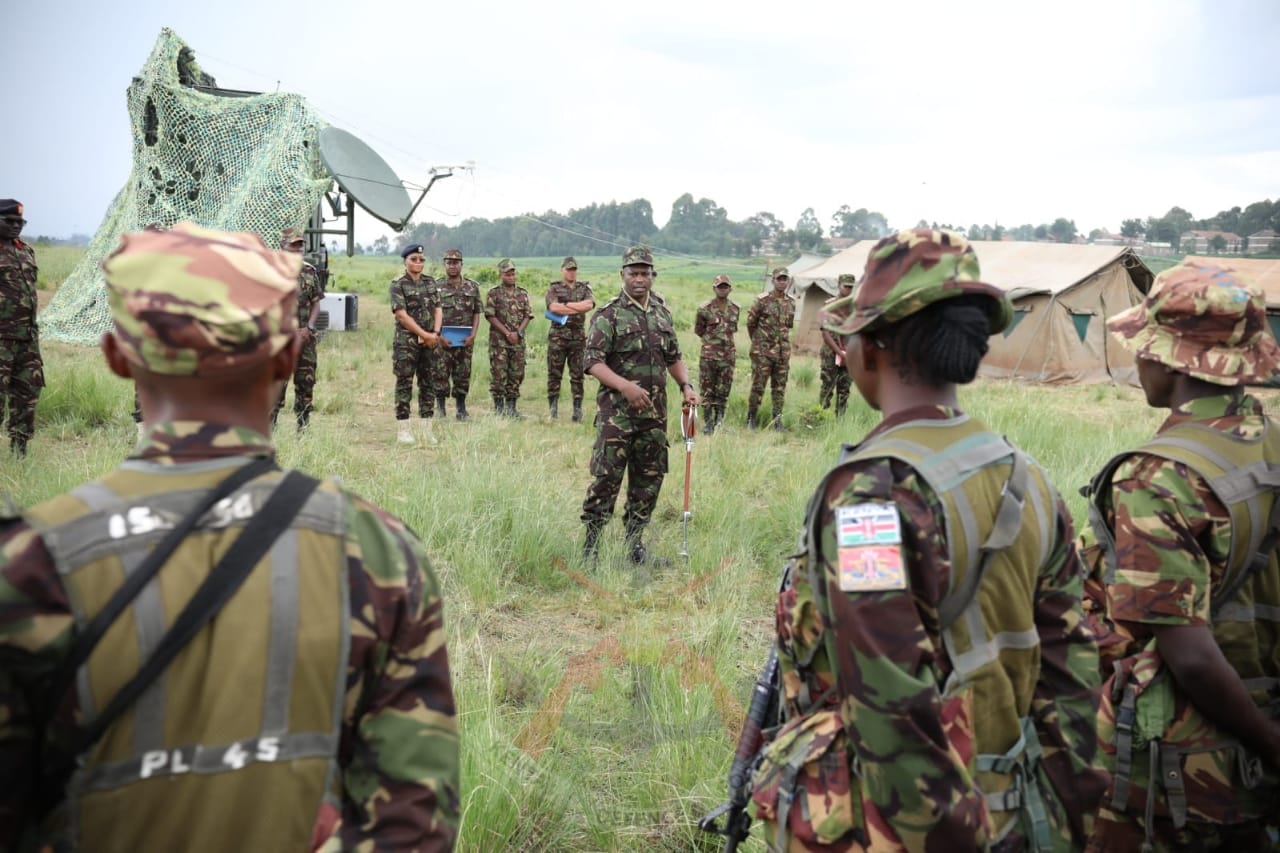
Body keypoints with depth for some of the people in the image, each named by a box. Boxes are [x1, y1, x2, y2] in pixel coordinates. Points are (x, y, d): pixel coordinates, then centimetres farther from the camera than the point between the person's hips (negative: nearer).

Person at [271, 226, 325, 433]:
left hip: (305, 337, 4)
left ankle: (304, 429, 16)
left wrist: (308, 328, -4)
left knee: (306, 383, 7)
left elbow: (316, 304, 12)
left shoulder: (310, 272, 11)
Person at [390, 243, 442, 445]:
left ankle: (426, 429, 14)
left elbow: (437, 309, 10)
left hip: (430, 341, 6)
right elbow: (401, 315, -13)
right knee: (404, 384, -3)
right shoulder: (398, 285, -6)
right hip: (406, 341, -5)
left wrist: (435, 333, -6)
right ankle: (403, 430, 1)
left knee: (428, 383, 7)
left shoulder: (430, 282, 11)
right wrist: (424, 334, -15)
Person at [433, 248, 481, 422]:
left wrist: (472, 335, -4)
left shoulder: (472, 287, 9)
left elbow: (477, 313, 8)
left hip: (465, 341, 2)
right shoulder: (436, 287, 2)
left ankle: (461, 409, 16)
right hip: (442, 340, -2)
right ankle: (440, 409, 6)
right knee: (441, 375, -3)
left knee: (463, 375, 6)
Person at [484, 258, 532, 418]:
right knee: (498, 374, -4)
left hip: (518, 340, 4)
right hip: (498, 340, -4)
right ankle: (499, 408, 2)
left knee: (517, 374, 4)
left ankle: (511, 407, 12)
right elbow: (490, 316, -6)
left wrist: (517, 332, -8)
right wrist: (507, 333, -12)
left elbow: (527, 315, 8)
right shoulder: (493, 293, 1)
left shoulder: (523, 293, 11)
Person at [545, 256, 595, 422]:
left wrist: (566, 305, -12)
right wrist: (578, 309, -10)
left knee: (577, 376, 2)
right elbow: (553, 307, -14)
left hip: (578, 337, 2)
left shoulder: (584, 288, 12)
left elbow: (589, 304, -8)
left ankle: (577, 409, 5)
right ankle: (553, 408, 7)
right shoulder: (554, 288, 5)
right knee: (554, 374, 1)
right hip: (558, 336, -2)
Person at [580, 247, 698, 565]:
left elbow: (673, 357, 24)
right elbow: (593, 361, -12)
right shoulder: (608, 314, -6)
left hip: (655, 412, 6)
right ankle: (590, 545, 2)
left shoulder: (662, 313, 13)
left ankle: (634, 542, 22)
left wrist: (686, 386, 8)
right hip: (617, 411, -6)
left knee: (649, 480, 10)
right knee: (606, 479, -7)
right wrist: (625, 386, -24)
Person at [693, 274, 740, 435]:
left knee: (723, 392, 7)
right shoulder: (705, 310, -6)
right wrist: (711, 339, 8)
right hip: (708, 356, -3)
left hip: (728, 356, 3)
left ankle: (719, 420, 19)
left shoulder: (735, 309, 6)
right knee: (708, 391, 2)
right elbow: (698, 330, 6)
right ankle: (709, 422, 9)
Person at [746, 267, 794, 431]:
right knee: (758, 386, -1)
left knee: (780, 387, 6)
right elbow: (750, 322, 1)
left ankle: (777, 420, 13)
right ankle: (751, 418, 11)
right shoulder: (762, 300, -7)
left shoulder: (791, 303, 8)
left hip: (783, 352, 4)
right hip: (763, 351, -4)